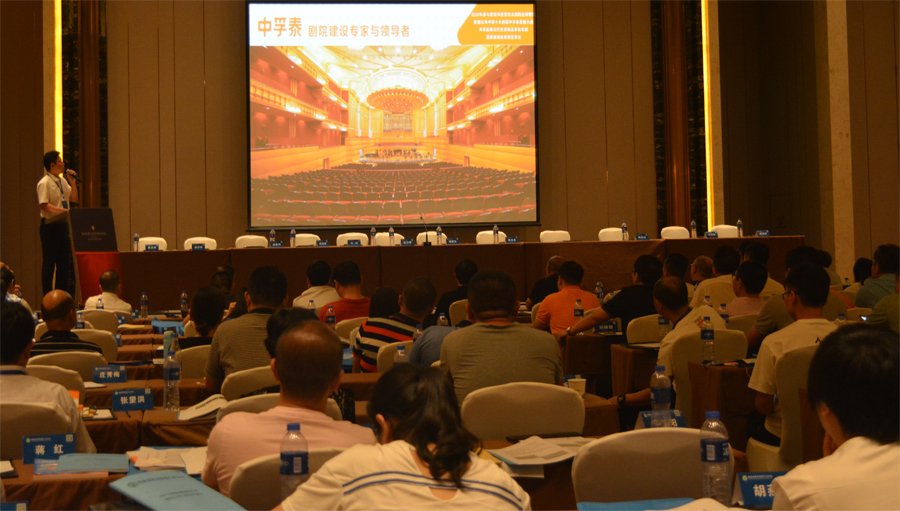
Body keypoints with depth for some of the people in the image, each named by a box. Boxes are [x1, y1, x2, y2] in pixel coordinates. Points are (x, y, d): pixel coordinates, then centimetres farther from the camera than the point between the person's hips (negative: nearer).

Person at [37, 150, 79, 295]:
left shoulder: (63, 182, 13)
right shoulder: (44, 183, -11)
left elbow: (74, 199, 16)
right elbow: (44, 205, -19)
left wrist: (72, 182, 5)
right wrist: (62, 211, -27)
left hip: (63, 224, 8)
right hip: (50, 224, -8)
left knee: (64, 261, 11)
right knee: (49, 262, -3)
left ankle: (63, 293, 19)